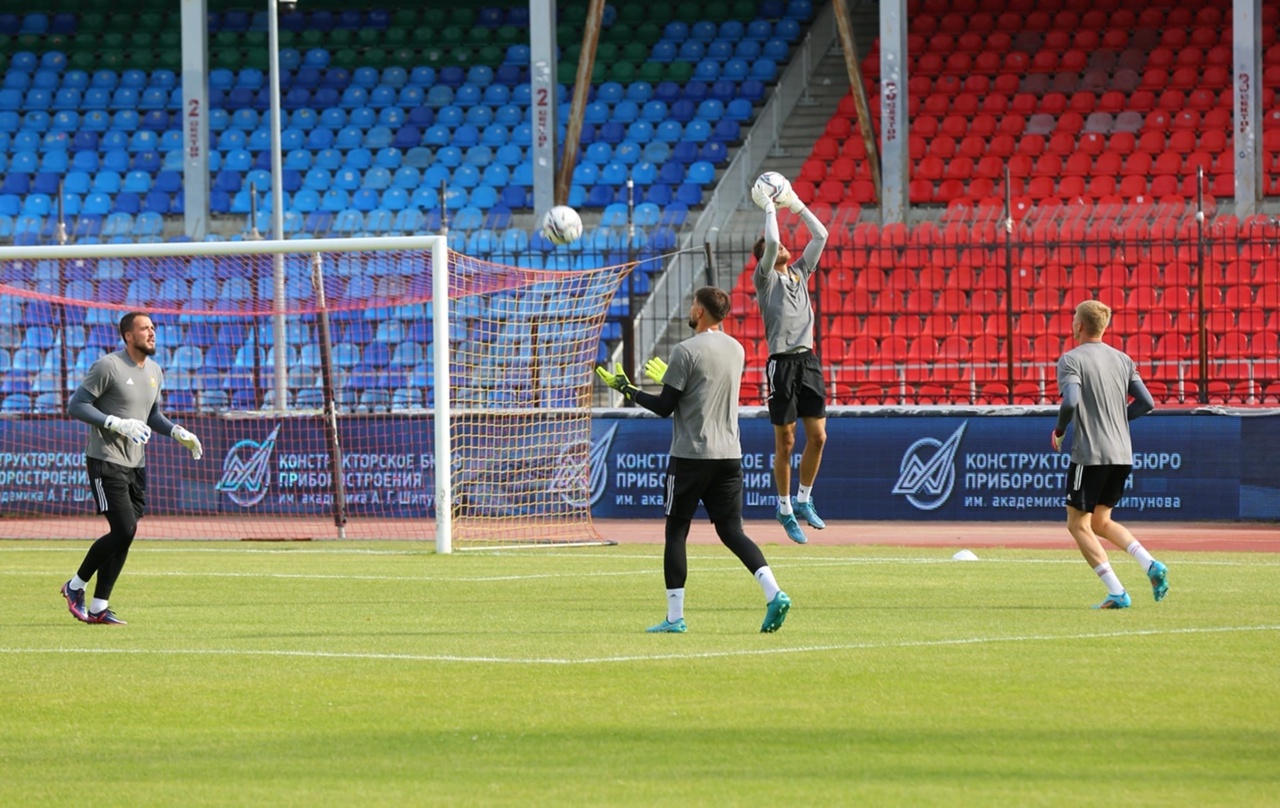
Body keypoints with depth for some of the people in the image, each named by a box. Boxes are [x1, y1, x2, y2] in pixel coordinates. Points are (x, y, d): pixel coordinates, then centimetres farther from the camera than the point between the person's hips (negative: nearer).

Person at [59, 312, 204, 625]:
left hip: (136, 465, 8)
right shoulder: (108, 367, -12)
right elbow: (76, 406, -13)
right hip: (106, 462, -8)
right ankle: (76, 585, 2)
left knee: (124, 535, 4)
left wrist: (177, 432, 5)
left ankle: (98, 608, 11)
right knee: (124, 530, -16)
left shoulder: (154, 371, 12)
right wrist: (118, 424, -23)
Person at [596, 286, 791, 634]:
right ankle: (773, 593, -14)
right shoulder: (737, 350, 10)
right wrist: (669, 377, 36)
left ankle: (675, 617, 4)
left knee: (676, 531, 5)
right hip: (729, 455, 6)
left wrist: (627, 389, 4)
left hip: (691, 455, -6)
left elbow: (665, 407, -9)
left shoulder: (686, 351, -11)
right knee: (731, 530, 7)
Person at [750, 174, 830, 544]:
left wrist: (796, 205, 15)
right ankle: (785, 508, 9)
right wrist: (769, 208, -4)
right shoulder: (766, 278, 0)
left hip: (808, 361, 5)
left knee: (817, 436, 2)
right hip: (782, 363, -5)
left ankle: (804, 500, 17)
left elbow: (821, 235, 16)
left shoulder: (799, 273, 17)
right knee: (785, 442, -1)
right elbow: (770, 241, -16)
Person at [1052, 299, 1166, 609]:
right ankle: (1151, 565, -2)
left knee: (1078, 524, 5)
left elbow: (1071, 401, -23)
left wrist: (1059, 429, -4)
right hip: (1122, 454, 7)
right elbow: (1146, 403, 9)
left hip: (1090, 454, -7)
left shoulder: (1071, 360, -9)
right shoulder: (1122, 359, 11)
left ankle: (1117, 593, -7)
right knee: (1100, 521, 20)